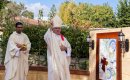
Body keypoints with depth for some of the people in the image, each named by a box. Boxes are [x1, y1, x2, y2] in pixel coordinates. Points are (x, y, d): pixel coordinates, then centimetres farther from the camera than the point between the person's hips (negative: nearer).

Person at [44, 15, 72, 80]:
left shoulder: (63, 37, 14)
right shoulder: (50, 36, 0)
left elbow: (69, 47, 17)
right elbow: (46, 37, -24)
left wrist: (65, 48, -5)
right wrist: (51, 28, -30)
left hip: (63, 59, 5)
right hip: (54, 59, -5)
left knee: (63, 74, 7)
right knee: (54, 72, -16)